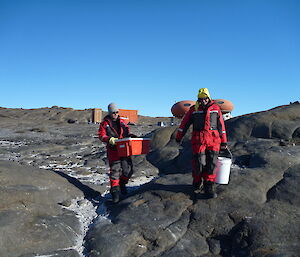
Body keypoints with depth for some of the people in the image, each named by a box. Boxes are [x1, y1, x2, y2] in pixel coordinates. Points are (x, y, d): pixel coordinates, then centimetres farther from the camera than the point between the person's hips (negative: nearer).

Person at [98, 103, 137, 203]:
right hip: (113, 150, -4)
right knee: (115, 170, -6)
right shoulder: (105, 123, 2)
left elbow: (127, 132, 20)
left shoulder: (122, 121, 14)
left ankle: (122, 184, 30)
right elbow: (101, 135, -4)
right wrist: (109, 139, -22)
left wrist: (131, 135, -2)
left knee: (128, 170, 5)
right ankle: (115, 191, 3)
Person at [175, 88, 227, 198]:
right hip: (198, 140, -1)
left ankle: (209, 188, 4)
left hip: (213, 140, 1)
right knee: (199, 163, -3)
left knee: (212, 163, -3)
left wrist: (224, 141, 12)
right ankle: (197, 183, 22)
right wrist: (178, 137, 18)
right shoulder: (194, 109, 7)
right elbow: (184, 123, 13)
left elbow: (221, 125, 12)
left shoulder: (215, 108, 9)